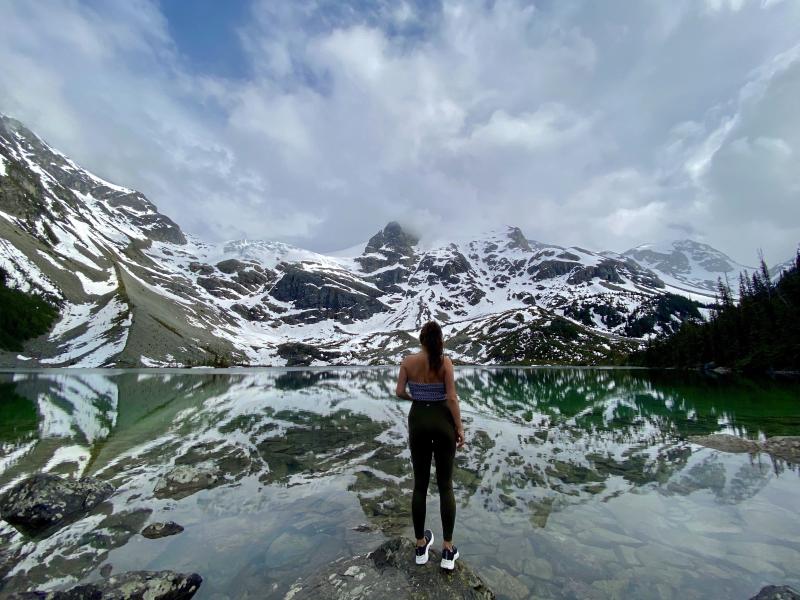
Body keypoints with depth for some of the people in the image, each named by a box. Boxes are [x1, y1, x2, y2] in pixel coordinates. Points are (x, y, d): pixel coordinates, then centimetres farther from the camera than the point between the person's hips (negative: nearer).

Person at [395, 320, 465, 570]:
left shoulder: (408, 361, -3)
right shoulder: (445, 361, -9)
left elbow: (399, 392, -4)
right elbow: (451, 398, -12)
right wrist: (460, 428, -3)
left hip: (418, 421, 2)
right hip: (442, 421, -1)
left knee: (420, 484, 14)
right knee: (445, 485, 10)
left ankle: (421, 546, 26)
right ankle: (448, 551, 16)